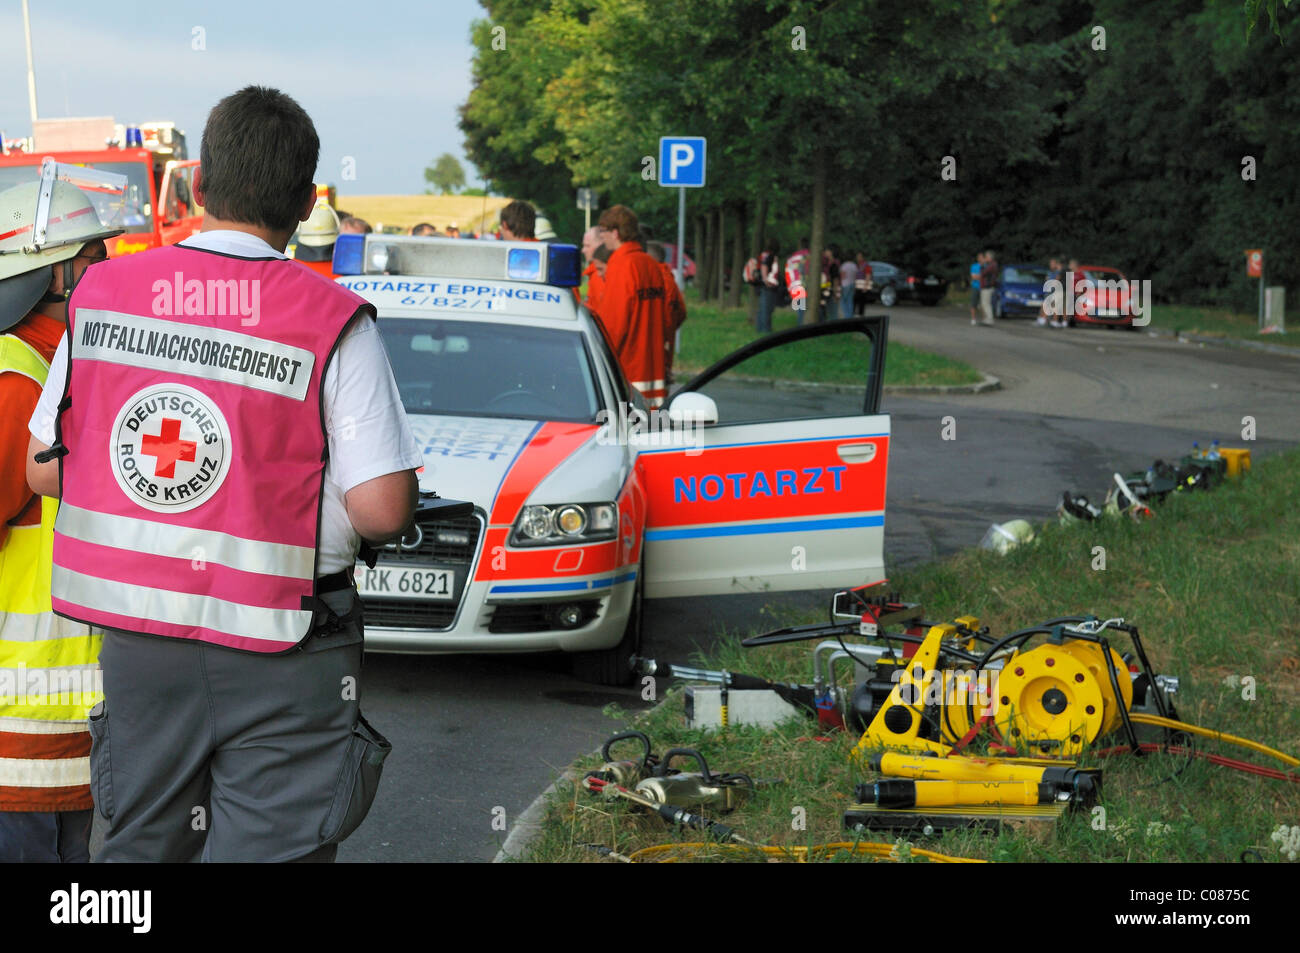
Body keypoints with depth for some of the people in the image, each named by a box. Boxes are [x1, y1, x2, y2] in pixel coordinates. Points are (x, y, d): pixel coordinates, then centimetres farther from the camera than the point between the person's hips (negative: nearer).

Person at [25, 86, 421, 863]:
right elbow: (384, 510, -16)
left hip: (133, 635, 5)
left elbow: (43, 469, 6)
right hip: (278, 654, -5)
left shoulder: (102, 293, 0)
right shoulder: (333, 323, -13)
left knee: (141, 842, 20)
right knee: (268, 843, 1)